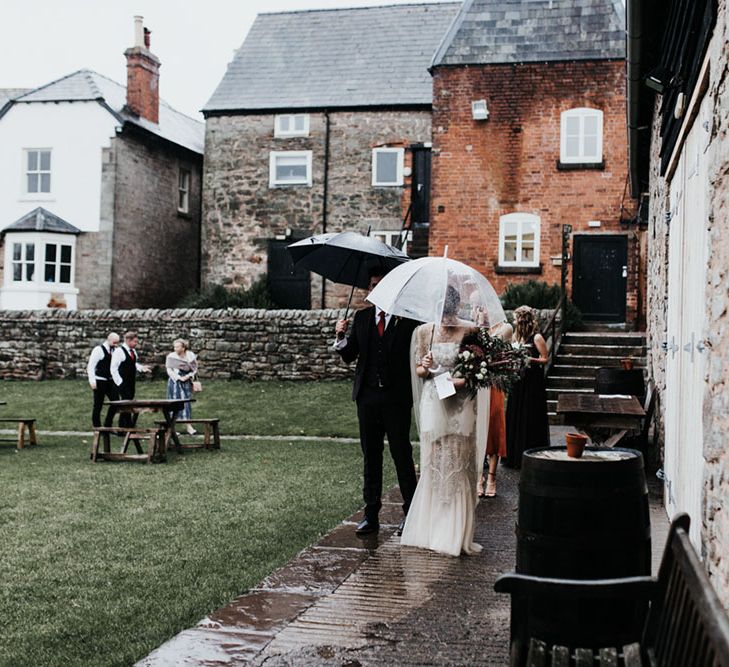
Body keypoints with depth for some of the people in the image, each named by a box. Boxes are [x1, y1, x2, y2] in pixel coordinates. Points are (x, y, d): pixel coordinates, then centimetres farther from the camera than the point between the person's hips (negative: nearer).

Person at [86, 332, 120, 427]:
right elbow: (91, 366, -13)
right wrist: (92, 381, -19)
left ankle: (107, 425, 14)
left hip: (110, 381, 7)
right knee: (98, 405, 2)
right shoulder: (98, 350, -12)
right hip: (99, 381, -7)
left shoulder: (114, 350, 8)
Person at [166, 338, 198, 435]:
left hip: (186, 382, 2)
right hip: (175, 382, -1)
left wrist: (189, 376, -11)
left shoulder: (190, 356, 2)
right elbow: (169, 370, -5)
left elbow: (194, 369, 7)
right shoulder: (171, 356, -3)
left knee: (186, 402, -1)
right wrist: (179, 377, -15)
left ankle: (189, 426, -1)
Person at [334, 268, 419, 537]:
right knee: (371, 456, 9)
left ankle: (411, 513, 13)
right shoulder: (361, 317, 10)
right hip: (368, 396, 4)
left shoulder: (408, 318, -3)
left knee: (402, 455, 2)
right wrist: (341, 338, -10)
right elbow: (349, 355, 8)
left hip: (397, 396, -4)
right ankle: (371, 515, 17)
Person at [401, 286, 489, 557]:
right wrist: (426, 367, -13)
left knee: (459, 467, -1)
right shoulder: (424, 331, 4)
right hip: (433, 404, 2)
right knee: (432, 466, 4)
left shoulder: (470, 332, -3)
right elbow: (418, 370, 9)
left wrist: (462, 381, -19)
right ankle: (430, 531, 15)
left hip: (461, 405, -2)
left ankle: (456, 535, 9)